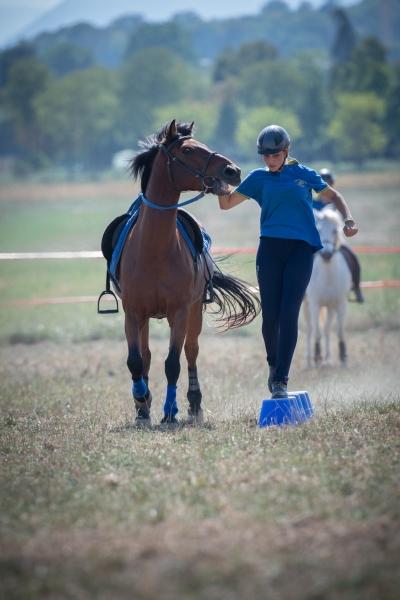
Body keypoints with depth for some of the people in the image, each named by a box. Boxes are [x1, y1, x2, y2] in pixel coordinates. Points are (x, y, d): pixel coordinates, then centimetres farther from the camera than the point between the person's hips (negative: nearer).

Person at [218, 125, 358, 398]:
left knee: (289, 314, -10)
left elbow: (332, 196, 19)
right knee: (270, 315, 2)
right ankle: (274, 364, 29)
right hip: (270, 249, 1)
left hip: (301, 249, -1)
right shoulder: (259, 179, 10)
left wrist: (348, 218, 2)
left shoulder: (305, 175, 8)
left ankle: (281, 381, -9)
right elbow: (226, 203, 12)